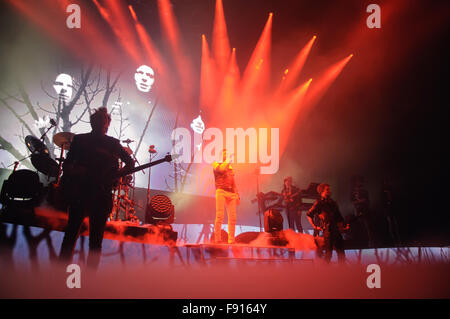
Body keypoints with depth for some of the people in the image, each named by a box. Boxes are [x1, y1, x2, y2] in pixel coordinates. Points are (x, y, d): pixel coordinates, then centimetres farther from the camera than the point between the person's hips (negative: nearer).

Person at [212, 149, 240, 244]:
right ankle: (217, 239, -11)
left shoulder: (230, 167, 26)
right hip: (221, 191, -6)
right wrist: (226, 162, -2)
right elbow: (220, 169, -14)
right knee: (220, 216, -12)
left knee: (232, 217, 0)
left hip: (231, 193, 6)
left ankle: (231, 240, 4)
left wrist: (237, 195, 19)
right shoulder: (216, 164, 9)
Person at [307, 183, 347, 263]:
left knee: (341, 252, 8)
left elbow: (339, 216, 24)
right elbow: (309, 215, -4)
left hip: (336, 230, 7)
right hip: (327, 230, -6)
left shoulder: (333, 203, 17)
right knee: (328, 251, -4)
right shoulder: (319, 203, -3)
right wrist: (315, 226, -6)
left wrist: (341, 225, 11)